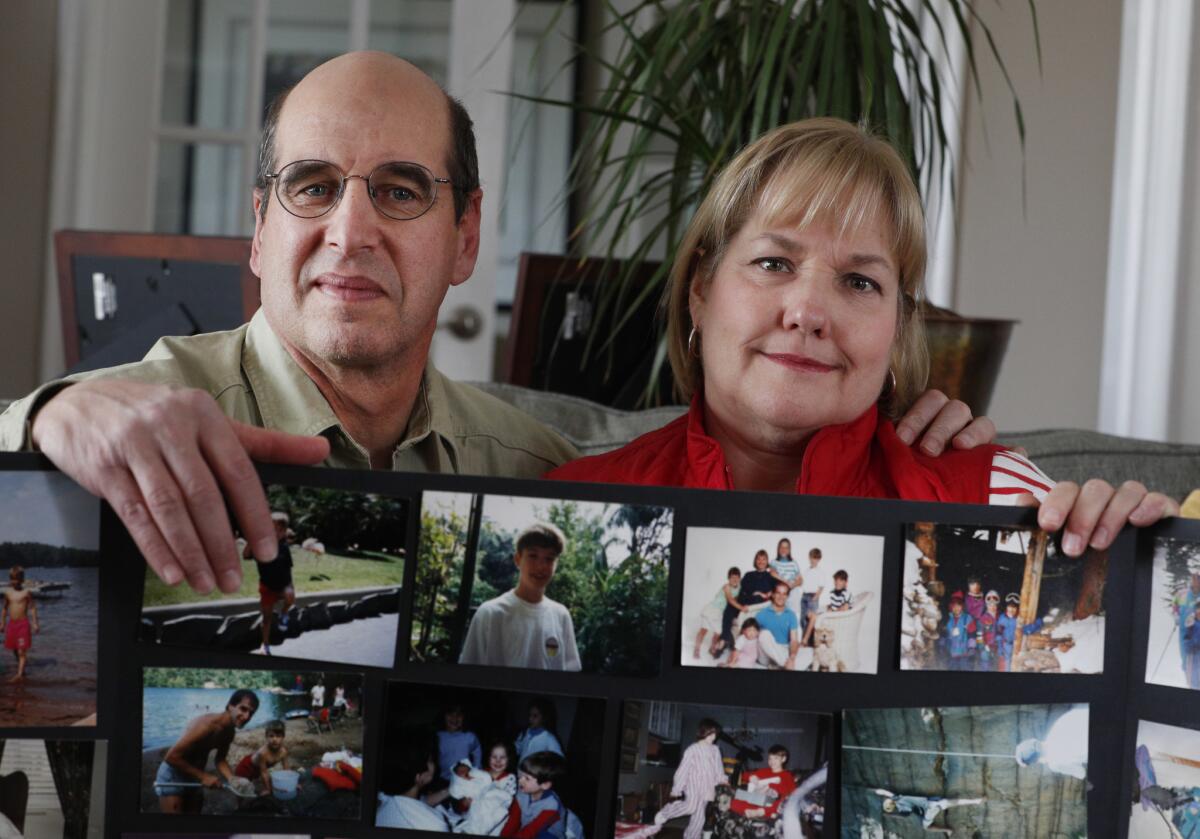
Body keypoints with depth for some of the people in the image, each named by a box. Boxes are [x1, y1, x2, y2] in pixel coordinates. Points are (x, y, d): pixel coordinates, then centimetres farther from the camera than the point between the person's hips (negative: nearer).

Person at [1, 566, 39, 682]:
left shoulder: (26, 593, -7)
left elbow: (32, 608, -5)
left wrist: (35, 623, -9)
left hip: (23, 623, -6)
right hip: (11, 623, 6)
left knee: (22, 650, -7)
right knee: (15, 649, 13)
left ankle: (19, 674, -9)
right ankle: (21, 671, 28)